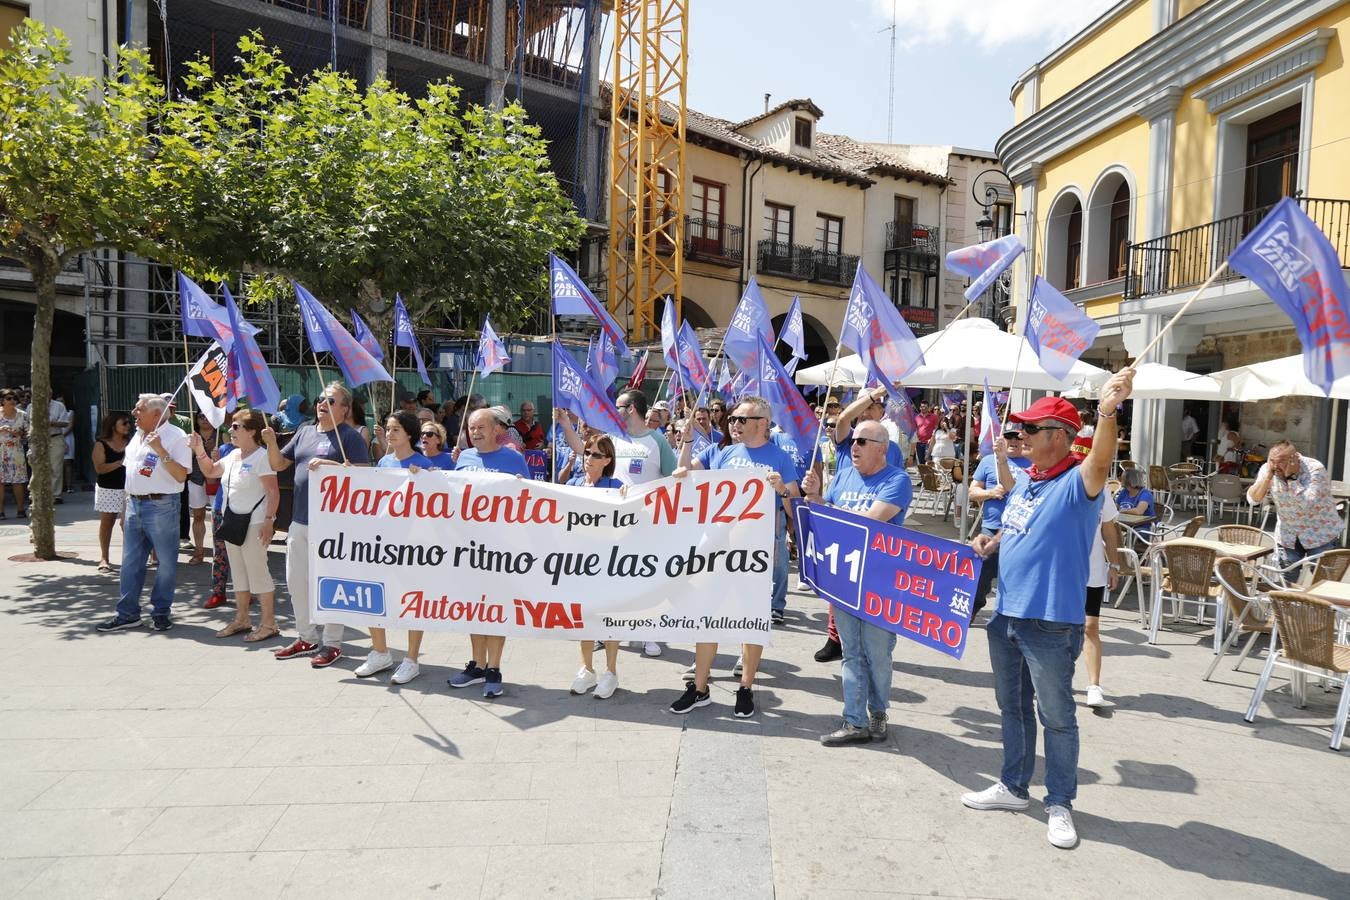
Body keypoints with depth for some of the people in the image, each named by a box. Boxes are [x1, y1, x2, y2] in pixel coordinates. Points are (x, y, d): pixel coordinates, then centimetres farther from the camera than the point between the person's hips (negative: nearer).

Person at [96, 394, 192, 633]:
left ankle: (160, 612, 14)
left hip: (161, 506, -8)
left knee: (166, 562, 2)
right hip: (134, 505, 8)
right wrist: (127, 507, 18)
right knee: (130, 562, 11)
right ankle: (127, 614, 19)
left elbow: (181, 475, -19)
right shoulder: (137, 436, 14)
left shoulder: (175, 436, -11)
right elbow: (131, 473, 20)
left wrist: (160, 450, -25)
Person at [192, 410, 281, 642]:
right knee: (238, 573, 16)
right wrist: (200, 451, 9)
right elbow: (210, 471, 25)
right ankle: (242, 620, 27)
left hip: (254, 524, -9)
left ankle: (268, 623, 4)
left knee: (257, 572, -5)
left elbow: (273, 492, -19)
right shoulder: (233, 456, 12)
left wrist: (269, 520, -25)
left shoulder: (261, 456, -15)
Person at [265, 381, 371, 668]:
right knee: (296, 581, 15)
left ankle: (332, 643, 11)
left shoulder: (350, 436, -7)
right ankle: (306, 637, 29)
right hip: (299, 520, 8)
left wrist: (328, 464, -24)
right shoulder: (305, 431, 14)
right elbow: (278, 465, 17)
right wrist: (272, 443, -1)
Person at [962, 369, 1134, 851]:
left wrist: (1108, 411, -54)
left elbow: (1101, 462, -37)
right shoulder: (1026, 481, 9)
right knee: (1012, 706, 19)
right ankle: (1013, 786, 34)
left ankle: (1059, 804, 22)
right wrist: (992, 541, 5)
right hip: (1006, 614, 8)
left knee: (1056, 716, 6)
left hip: (1051, 623, -8)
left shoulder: (1077, 483, -14)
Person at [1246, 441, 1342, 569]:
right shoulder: (1267, 469, -10)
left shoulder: (1315, 469, -22)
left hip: (1320, 535, -3)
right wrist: (1268, 474, -25)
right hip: (1288, 535, 4)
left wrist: (1291, 477, -32)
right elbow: (1253, 499, -18)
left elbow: (1307, 505, -34)